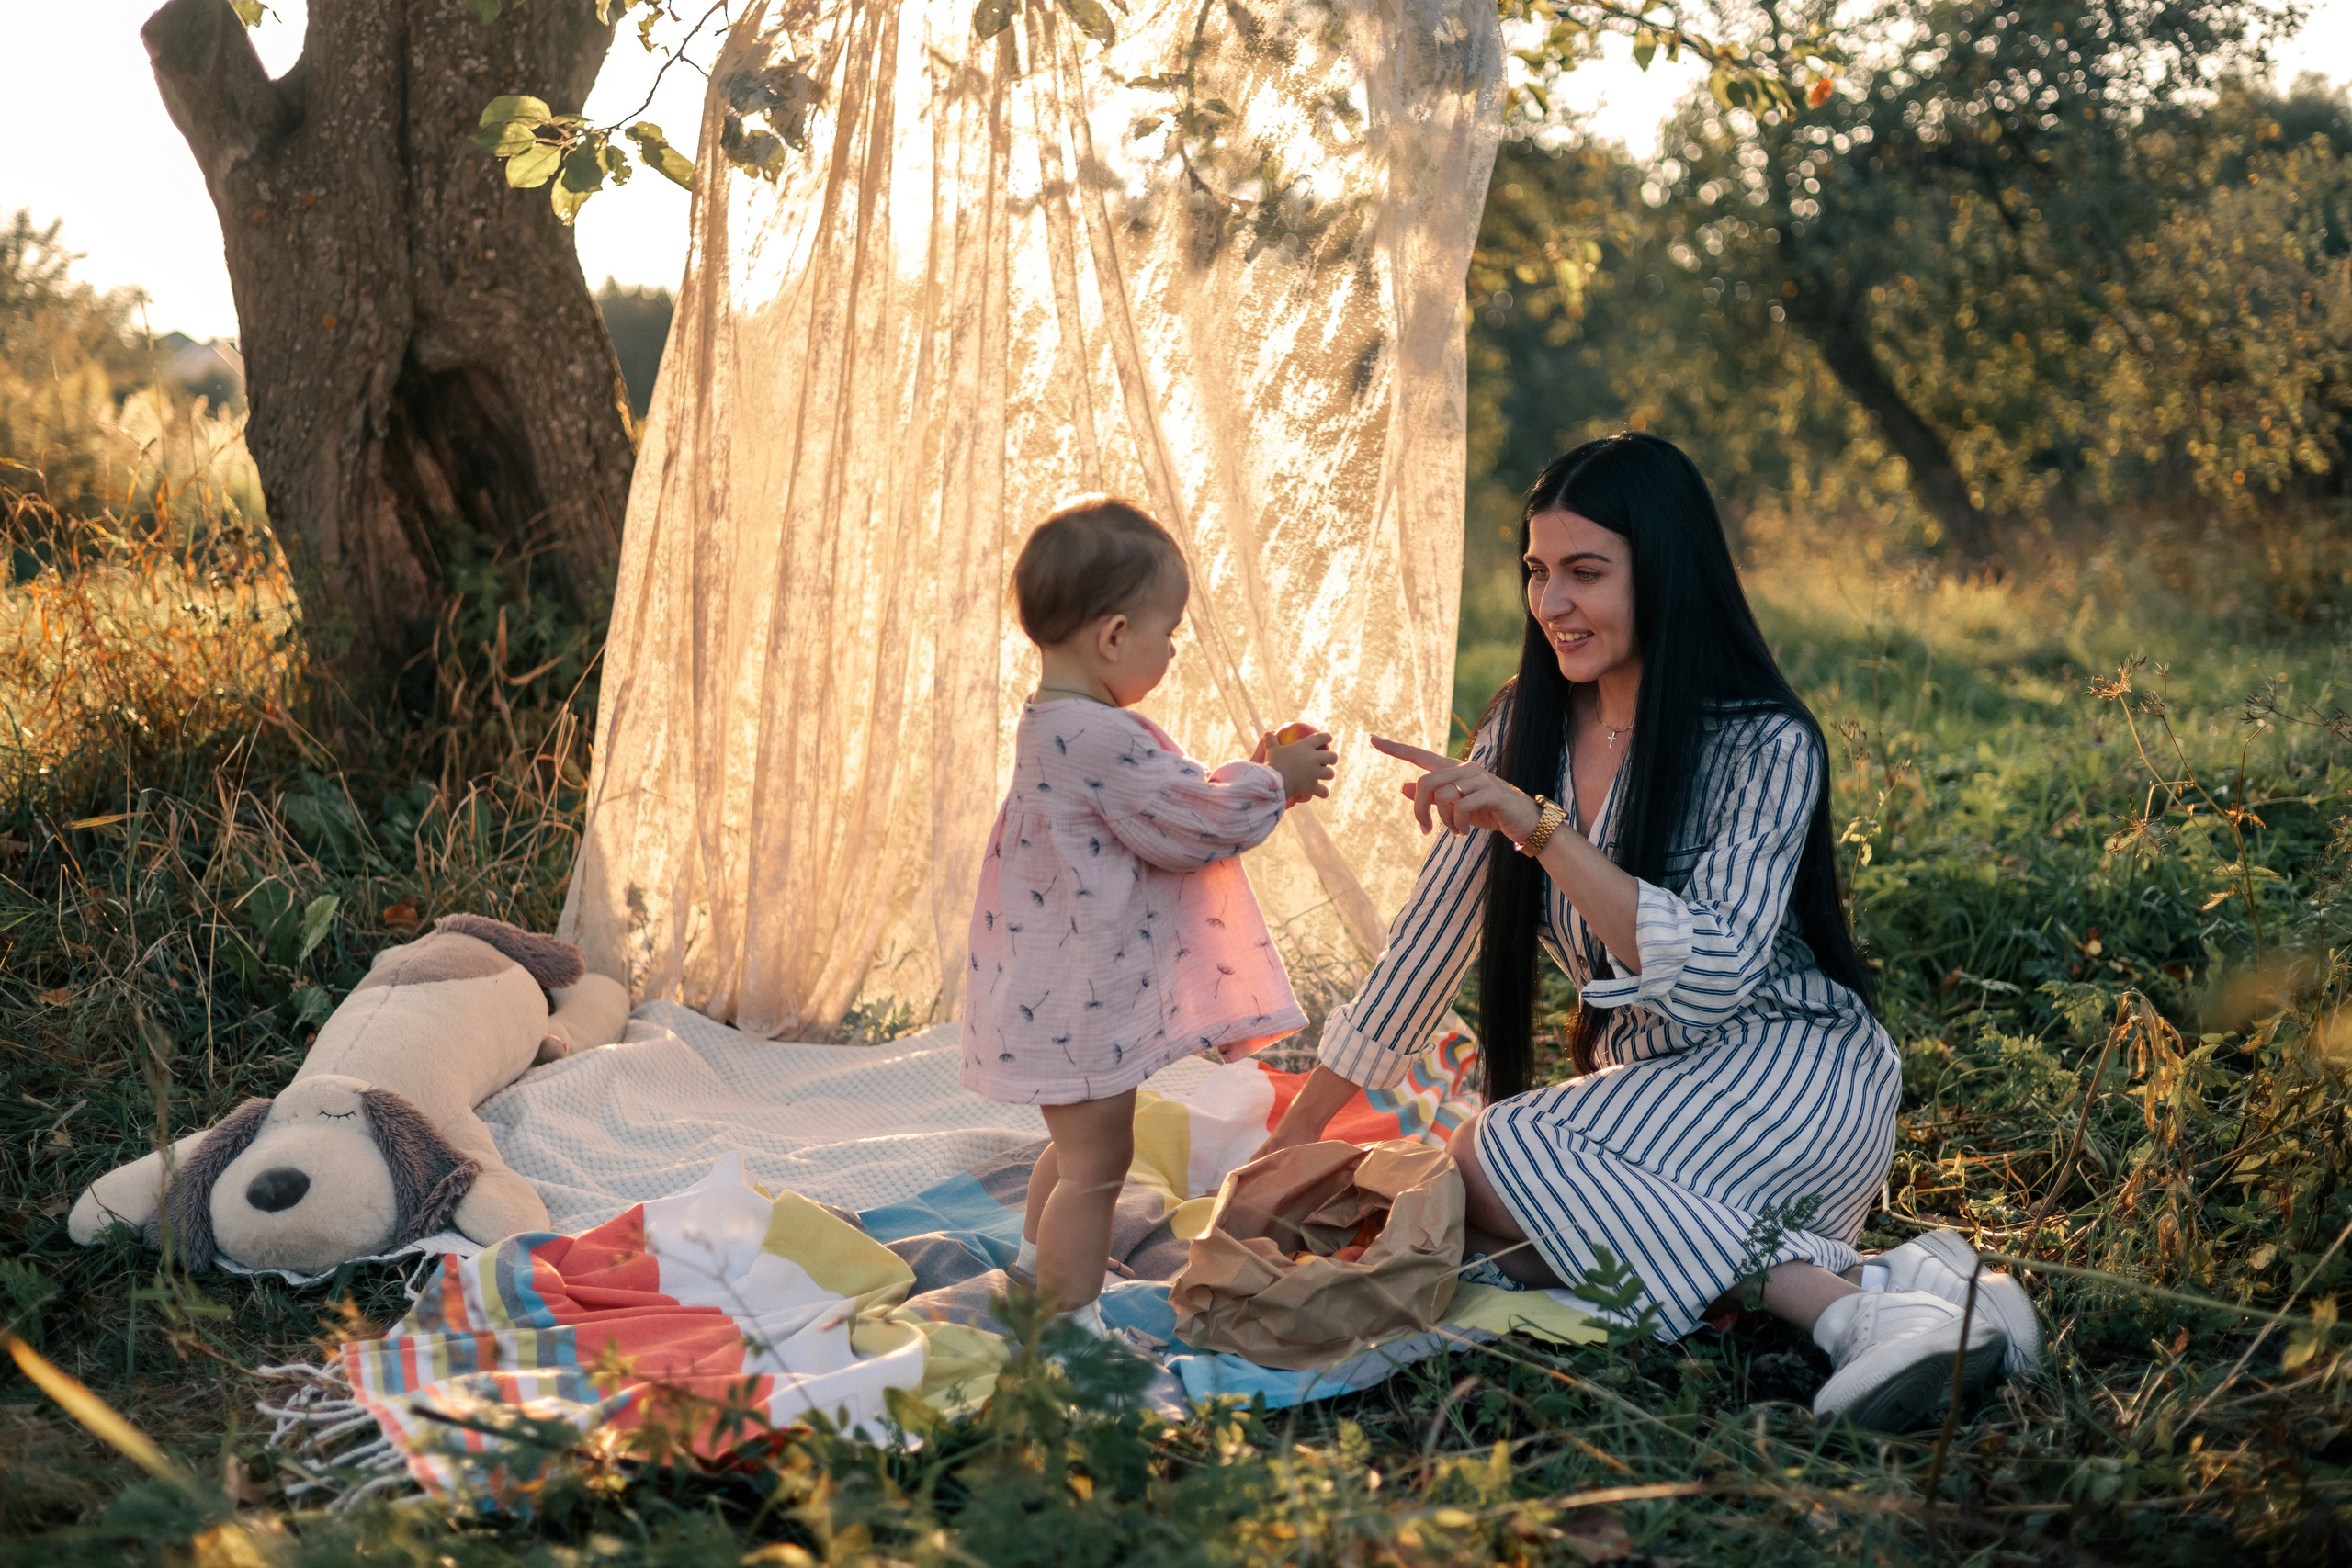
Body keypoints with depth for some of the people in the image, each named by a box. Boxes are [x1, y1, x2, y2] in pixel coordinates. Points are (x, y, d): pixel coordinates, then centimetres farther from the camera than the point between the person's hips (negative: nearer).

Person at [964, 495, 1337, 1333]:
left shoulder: (1059, 726, 9)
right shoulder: (1100, 739, -26)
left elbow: (1171, 808, 18)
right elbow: (1193, 822, -20)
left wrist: (1255, 779, 12)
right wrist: (1274, 784, -5)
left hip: (1068, 998, 11)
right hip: (1084, 1002, -11)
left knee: (1078, 1147, 26)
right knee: (1096, 1160, -1)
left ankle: (1037, 1268, 42)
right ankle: (1073, 1319, 7)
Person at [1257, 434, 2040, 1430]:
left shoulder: (1767, 746, -13)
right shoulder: (1525, 732, 6)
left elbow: (1712, 973, -23)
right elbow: (1429, 942, 10)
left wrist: (1541, 828, -29)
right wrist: (1299, 1131, 8)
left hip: (1791, 1077, -6)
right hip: (1647, 1089, 7)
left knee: (1496, 1154, -29)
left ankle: (1860, 1307, -34)